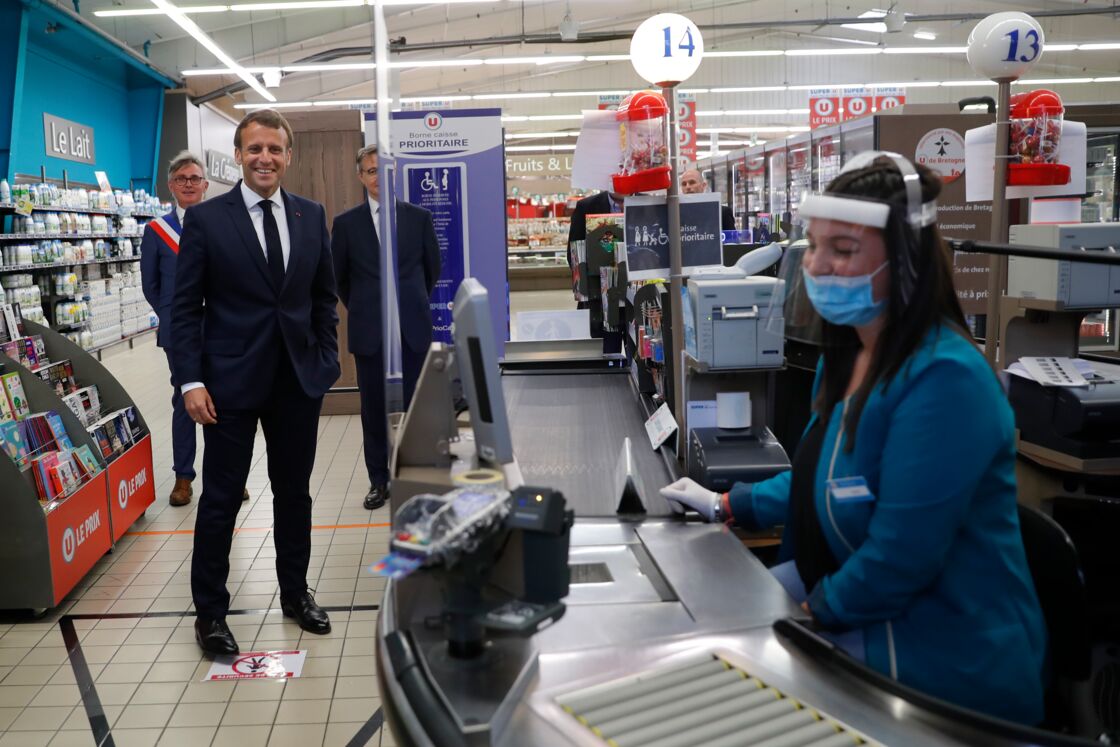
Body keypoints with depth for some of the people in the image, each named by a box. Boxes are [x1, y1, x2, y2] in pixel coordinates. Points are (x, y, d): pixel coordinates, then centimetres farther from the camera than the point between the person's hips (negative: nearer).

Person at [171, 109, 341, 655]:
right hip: (231, 381, -3)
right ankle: (209, 610, 20)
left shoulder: (311, 216, 5)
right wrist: (191, 380, -11)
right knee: (221, 499, 5)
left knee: (294, 491, 14)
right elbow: (185, 306, -5)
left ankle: (295, 592, 30)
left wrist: (326, 357, 4)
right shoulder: (206, 218, -5)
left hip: (299, 379, 3)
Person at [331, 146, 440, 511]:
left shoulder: (420, 217, 3)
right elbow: (338, 276, 12)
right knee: (373, 407, 6)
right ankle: (379, 481, 17)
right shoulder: (346, 223, 2)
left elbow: (433, 266, 13)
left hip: (413, 328, 0)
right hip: (369, 330, 0)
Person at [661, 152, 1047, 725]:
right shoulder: (846, 353, 5)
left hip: (941, 651, -9)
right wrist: (724, 505, 14)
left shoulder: (943, 378, -27)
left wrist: (812, 611, -12)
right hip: (845, 586, 9)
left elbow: (899, 559, -26)